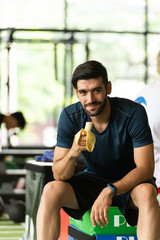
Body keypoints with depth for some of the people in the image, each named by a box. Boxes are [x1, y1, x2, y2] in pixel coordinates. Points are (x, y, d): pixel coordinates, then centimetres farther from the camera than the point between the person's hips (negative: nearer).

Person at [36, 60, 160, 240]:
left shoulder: (133, 113, -21)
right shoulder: (70, 116, -13)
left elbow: (145, 168, -23)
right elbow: (59, 175, -13)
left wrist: (110, 191, -38)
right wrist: (73, 153, -36)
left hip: (129, 183, -3)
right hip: (92, 180, 3)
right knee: (51, 190, -24)